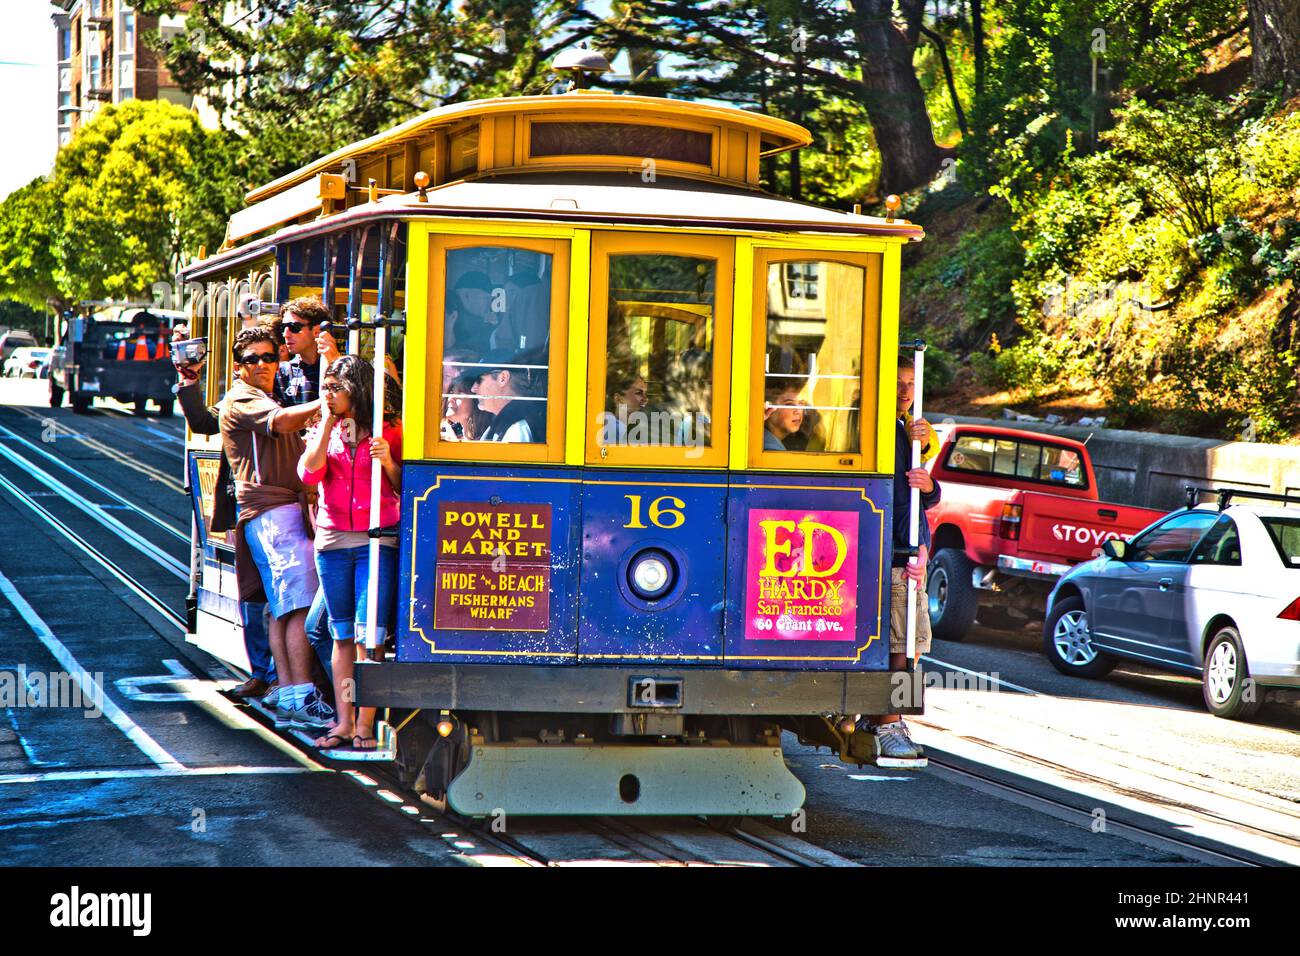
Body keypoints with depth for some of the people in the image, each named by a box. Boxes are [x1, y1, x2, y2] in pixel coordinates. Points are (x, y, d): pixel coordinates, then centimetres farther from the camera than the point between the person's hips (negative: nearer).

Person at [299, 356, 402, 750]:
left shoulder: (389, 431, 2)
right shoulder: (324, 430, 12)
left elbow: (405, 488, 3)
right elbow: (309, 473, -6)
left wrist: (388, 462, -15)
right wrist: (328, 425, -5)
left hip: (376, 540, -4)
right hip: (333, 540, 4)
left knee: (369, 635, -8)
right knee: (343, 636, 7)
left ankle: (365, 724, -6)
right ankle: (344, 723, 9)